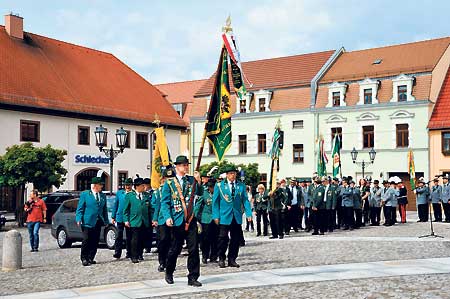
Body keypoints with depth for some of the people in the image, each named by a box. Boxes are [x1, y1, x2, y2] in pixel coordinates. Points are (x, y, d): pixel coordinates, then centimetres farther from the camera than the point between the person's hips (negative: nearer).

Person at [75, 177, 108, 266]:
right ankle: (84, 259, 4)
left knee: (95, 242, 5)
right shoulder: (84, 194, 0)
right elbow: (80, 208, -2)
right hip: (87, 222, -5)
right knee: (86, 241, -4)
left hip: (98, 222, 5)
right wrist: (79, 219, -12)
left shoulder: (103, 196, 14)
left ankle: (91, 258, 14)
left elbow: (104, 210, 16)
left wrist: (106, 221, 9)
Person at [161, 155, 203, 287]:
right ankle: (169, 273, 32)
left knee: (194, 249, -3)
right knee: (175, 249, 9)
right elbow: (165, 202, -2)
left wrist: (199, 181, -19)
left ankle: (193, 278, 4)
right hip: (177, 220, -2)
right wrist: (168, 217, -14)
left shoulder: (191, 180, 9)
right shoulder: (169, 183, 1)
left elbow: (200, 193, -2)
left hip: (191, 219, 2)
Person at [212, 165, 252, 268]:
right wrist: (216, 216, -5)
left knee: (235, 239, 5)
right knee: (223, 239, -3)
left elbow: (245, 200, 6)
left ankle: (232, 259, 15)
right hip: (224, 217, -3)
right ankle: (221, 259, 12)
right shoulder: (219, 186, 2)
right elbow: (215, 202, 2)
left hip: (237, 217, 3)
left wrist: (248, 213, -6)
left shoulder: (241, 186, 9)